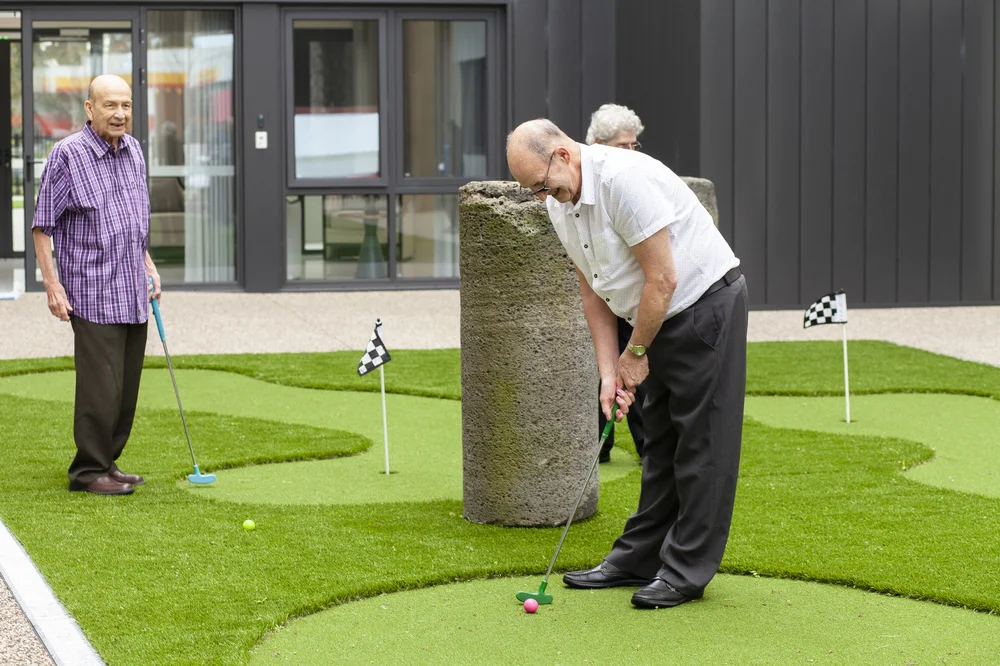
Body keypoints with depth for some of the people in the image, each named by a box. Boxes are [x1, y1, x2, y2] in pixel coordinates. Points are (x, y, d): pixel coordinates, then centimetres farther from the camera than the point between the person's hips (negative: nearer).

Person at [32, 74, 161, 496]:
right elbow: (42, 225, -7)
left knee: (127, 388, 10)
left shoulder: (133, 151, 11)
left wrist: (149, 266, 19)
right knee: (101, 387, -8)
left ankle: (107, 463, 20)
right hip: (93, 296, -7)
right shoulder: (67, 155, -10)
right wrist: (52, 285, -12)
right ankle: (88, 471, 2)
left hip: (133, 294, 7)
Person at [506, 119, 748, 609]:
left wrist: (635, 354, -12)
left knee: (702, 442, -5)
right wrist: (609, 371, 0)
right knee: (660, 444, 13)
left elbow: (662, 279, -24)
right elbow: (592, 291, 8)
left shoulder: (624, 178, -26)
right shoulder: (559, 203, 2)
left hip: (706, 302, -9)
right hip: (659, 318, 9)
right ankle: (639, 559, 18)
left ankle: (687, 570, -2)